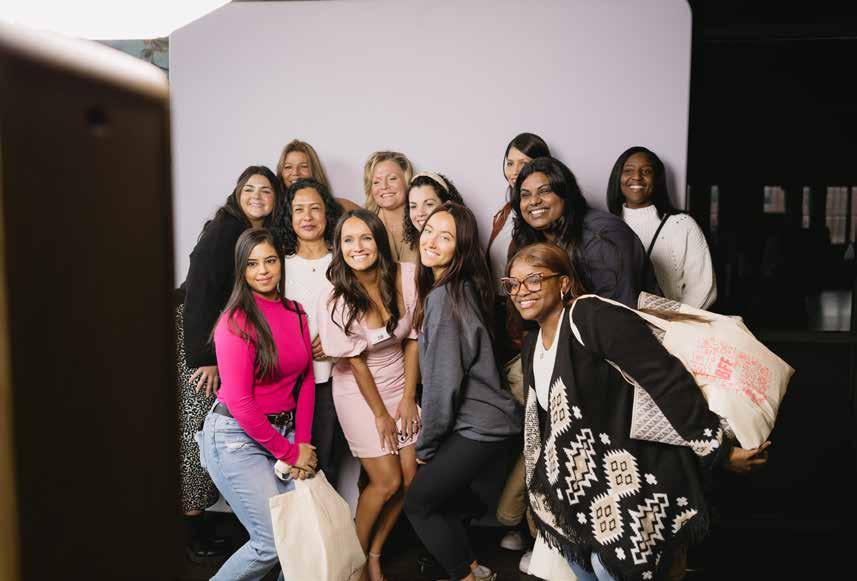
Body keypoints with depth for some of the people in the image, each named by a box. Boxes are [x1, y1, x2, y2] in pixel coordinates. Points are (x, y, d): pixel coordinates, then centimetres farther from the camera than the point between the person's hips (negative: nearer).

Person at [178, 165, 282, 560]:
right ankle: (192, 531, 9)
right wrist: (204, 357, -19)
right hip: (196, 339, -7)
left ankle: (197, 513, 22)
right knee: (197, 429, -2)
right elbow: (199, 293, -18)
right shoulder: (223, 230, -13)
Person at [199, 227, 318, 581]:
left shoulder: (296, 313, 5)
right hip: (237, 436, -6)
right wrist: (291, 453, -11)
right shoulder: (237, 321, -15)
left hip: (283, 431, 6)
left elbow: (305, 382, 7)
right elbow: (239, 402, -17)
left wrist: (303, 444, -3)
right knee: (273, 542, -6)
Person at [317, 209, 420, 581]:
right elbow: (356, 362, -14)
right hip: (359, 393, -4)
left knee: (410, 478, 4)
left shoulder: (405, 275, -14)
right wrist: (380, 414, -8)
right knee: (387, 482, -2)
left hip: (399, 387, 4)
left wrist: (408, 398, -5)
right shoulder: (335, 300, -22)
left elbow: (413, 338, -5)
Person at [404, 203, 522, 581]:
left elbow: (443, 380, -20)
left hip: (479, 428, -8)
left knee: (418, 501, 6)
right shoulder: (461, 287, 7)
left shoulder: (443, 296, -20)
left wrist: (425, 446, -7)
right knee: (439, 491, 20)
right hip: (486, 420, 8)